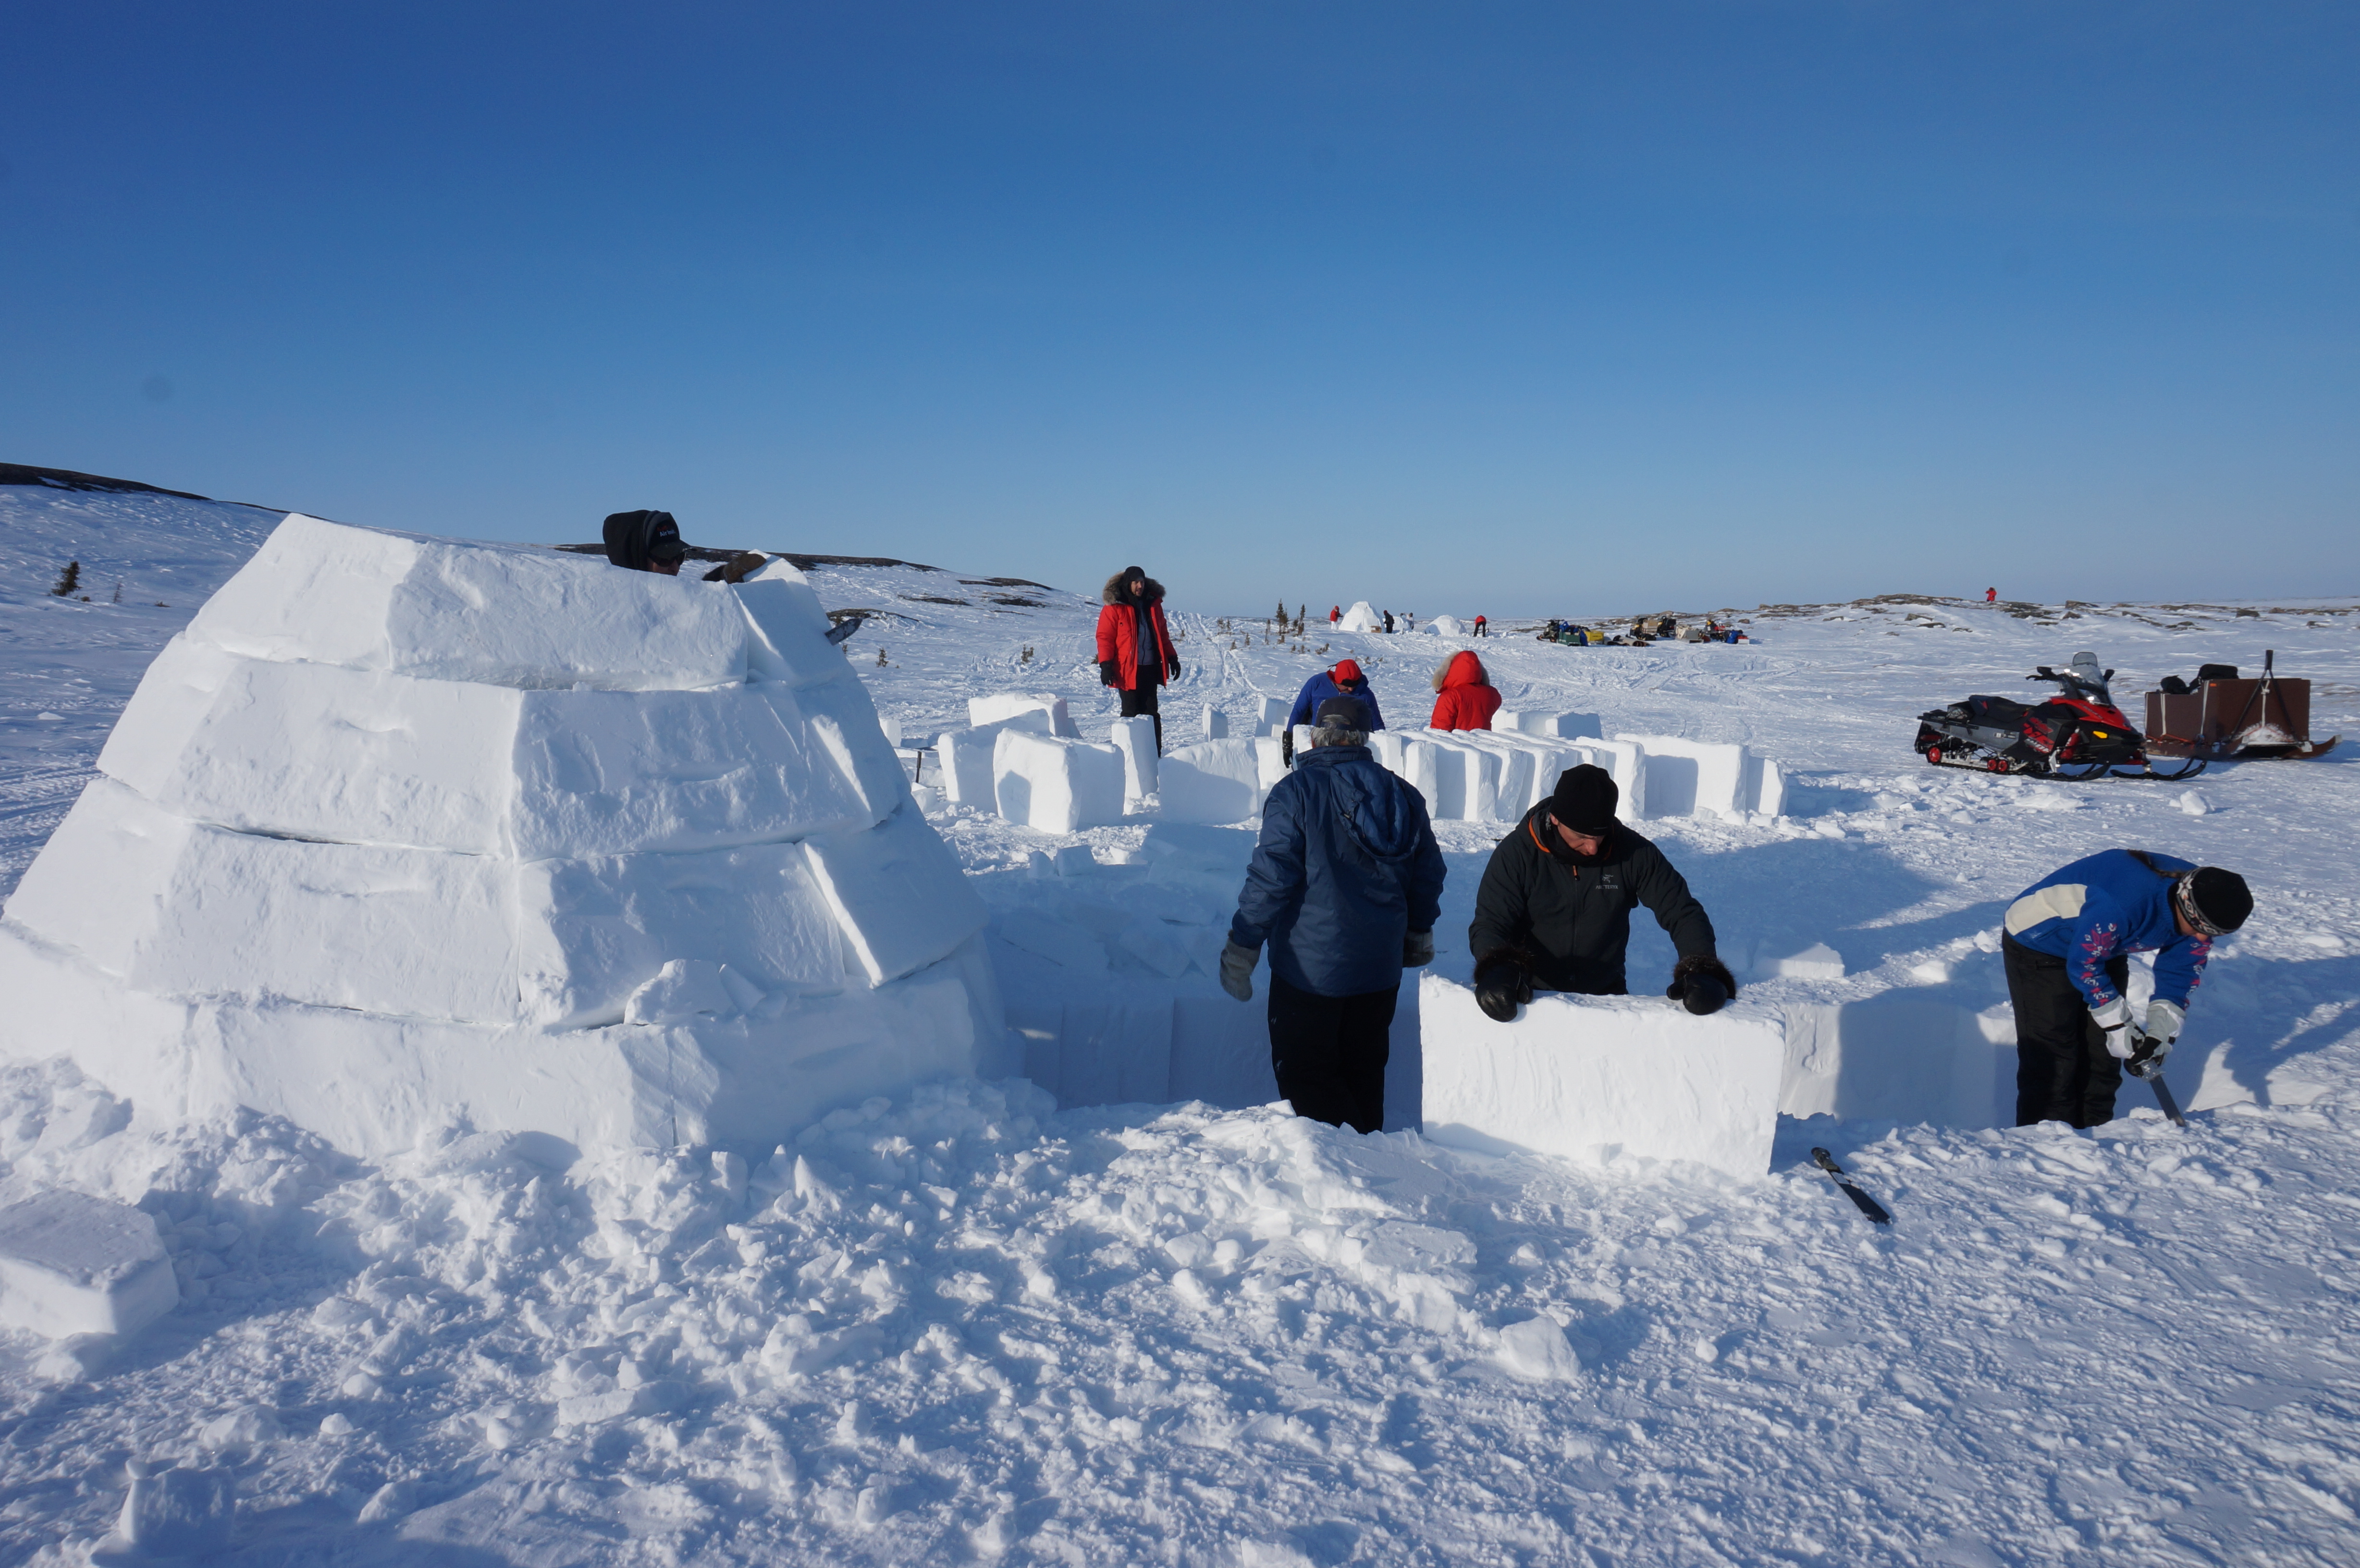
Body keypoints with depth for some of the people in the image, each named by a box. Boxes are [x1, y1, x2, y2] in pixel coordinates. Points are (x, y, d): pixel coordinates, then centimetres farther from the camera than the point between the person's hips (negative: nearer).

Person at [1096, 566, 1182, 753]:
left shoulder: (1153, 603, 12)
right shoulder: (1114, 607, -3)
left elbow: (1163, 634, 21)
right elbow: (1105, 637, -6)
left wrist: (1172, 658, 16)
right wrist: (1106, 665, -15)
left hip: (1150, 668, 4)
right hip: (1127, 670, -4)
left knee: (1151, 713, 5)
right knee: (1131, 713, -1)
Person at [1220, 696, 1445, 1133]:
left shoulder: (1296, 791, -12)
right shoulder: (1404, 794, 5)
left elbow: (1272, 876, -16)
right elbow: (1429, 873, 12)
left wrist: (1242, 946, -7)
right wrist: (1420, 934, 27)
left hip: (1311, 966, -6)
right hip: (1381, 966, 6)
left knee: (1303, 1072, 3)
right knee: (1364, 1070, 18)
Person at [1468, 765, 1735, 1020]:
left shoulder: (1634, 853, -4)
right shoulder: (1516, 853, -8)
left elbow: (1683, 913, 1)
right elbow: (1490, 923, -9)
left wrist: (1703, 971, -18)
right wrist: (1499, 970, -32)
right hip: (1530, 995, -1)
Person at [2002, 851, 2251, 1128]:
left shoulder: (2202, 904, -15)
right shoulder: (2126, 901, -40)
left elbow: (2181, 971, -4)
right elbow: (2083, 964, -27)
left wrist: (2161, 1033, -13)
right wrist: (2119, 1027, -20)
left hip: (2105, 950, 8)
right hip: (2035, 946, -8)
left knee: (2104, 1056, 8)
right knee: (2053, 1061, -11)